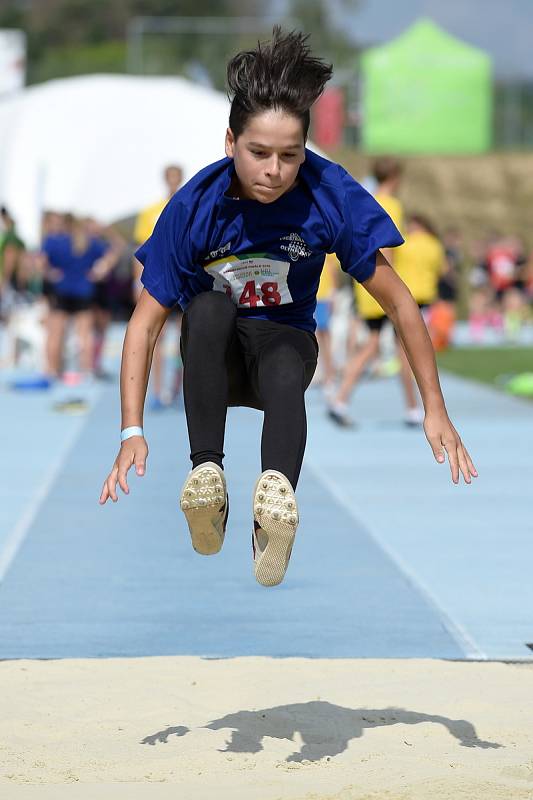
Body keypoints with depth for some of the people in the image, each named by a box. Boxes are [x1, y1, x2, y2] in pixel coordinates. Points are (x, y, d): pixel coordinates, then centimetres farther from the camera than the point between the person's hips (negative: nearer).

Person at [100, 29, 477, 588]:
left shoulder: (331, 195, -21)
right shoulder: (195, 206, -22)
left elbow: (398, 304, -12)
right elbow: (145, 323, -17)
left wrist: (435, 410, -11)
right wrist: (132, 431, -26)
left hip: (285, 339, 0)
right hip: (213, 352, 0)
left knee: (285, 372, -36)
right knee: (208, 307, -34)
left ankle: (276, 492, -61)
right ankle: (206, 474, -37)